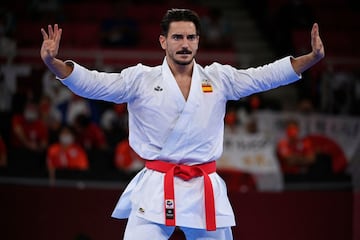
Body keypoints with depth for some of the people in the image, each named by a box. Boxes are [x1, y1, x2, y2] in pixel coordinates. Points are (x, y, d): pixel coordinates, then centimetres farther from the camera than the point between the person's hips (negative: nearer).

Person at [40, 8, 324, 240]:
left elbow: (267, 76, 5)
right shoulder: (141, 79, 0)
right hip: (155, 191, -3)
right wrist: (53, 62, -23)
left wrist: (313, 58, -5)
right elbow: (92, 83, -7)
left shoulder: (218, 79, 7)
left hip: (205, 191, 3)